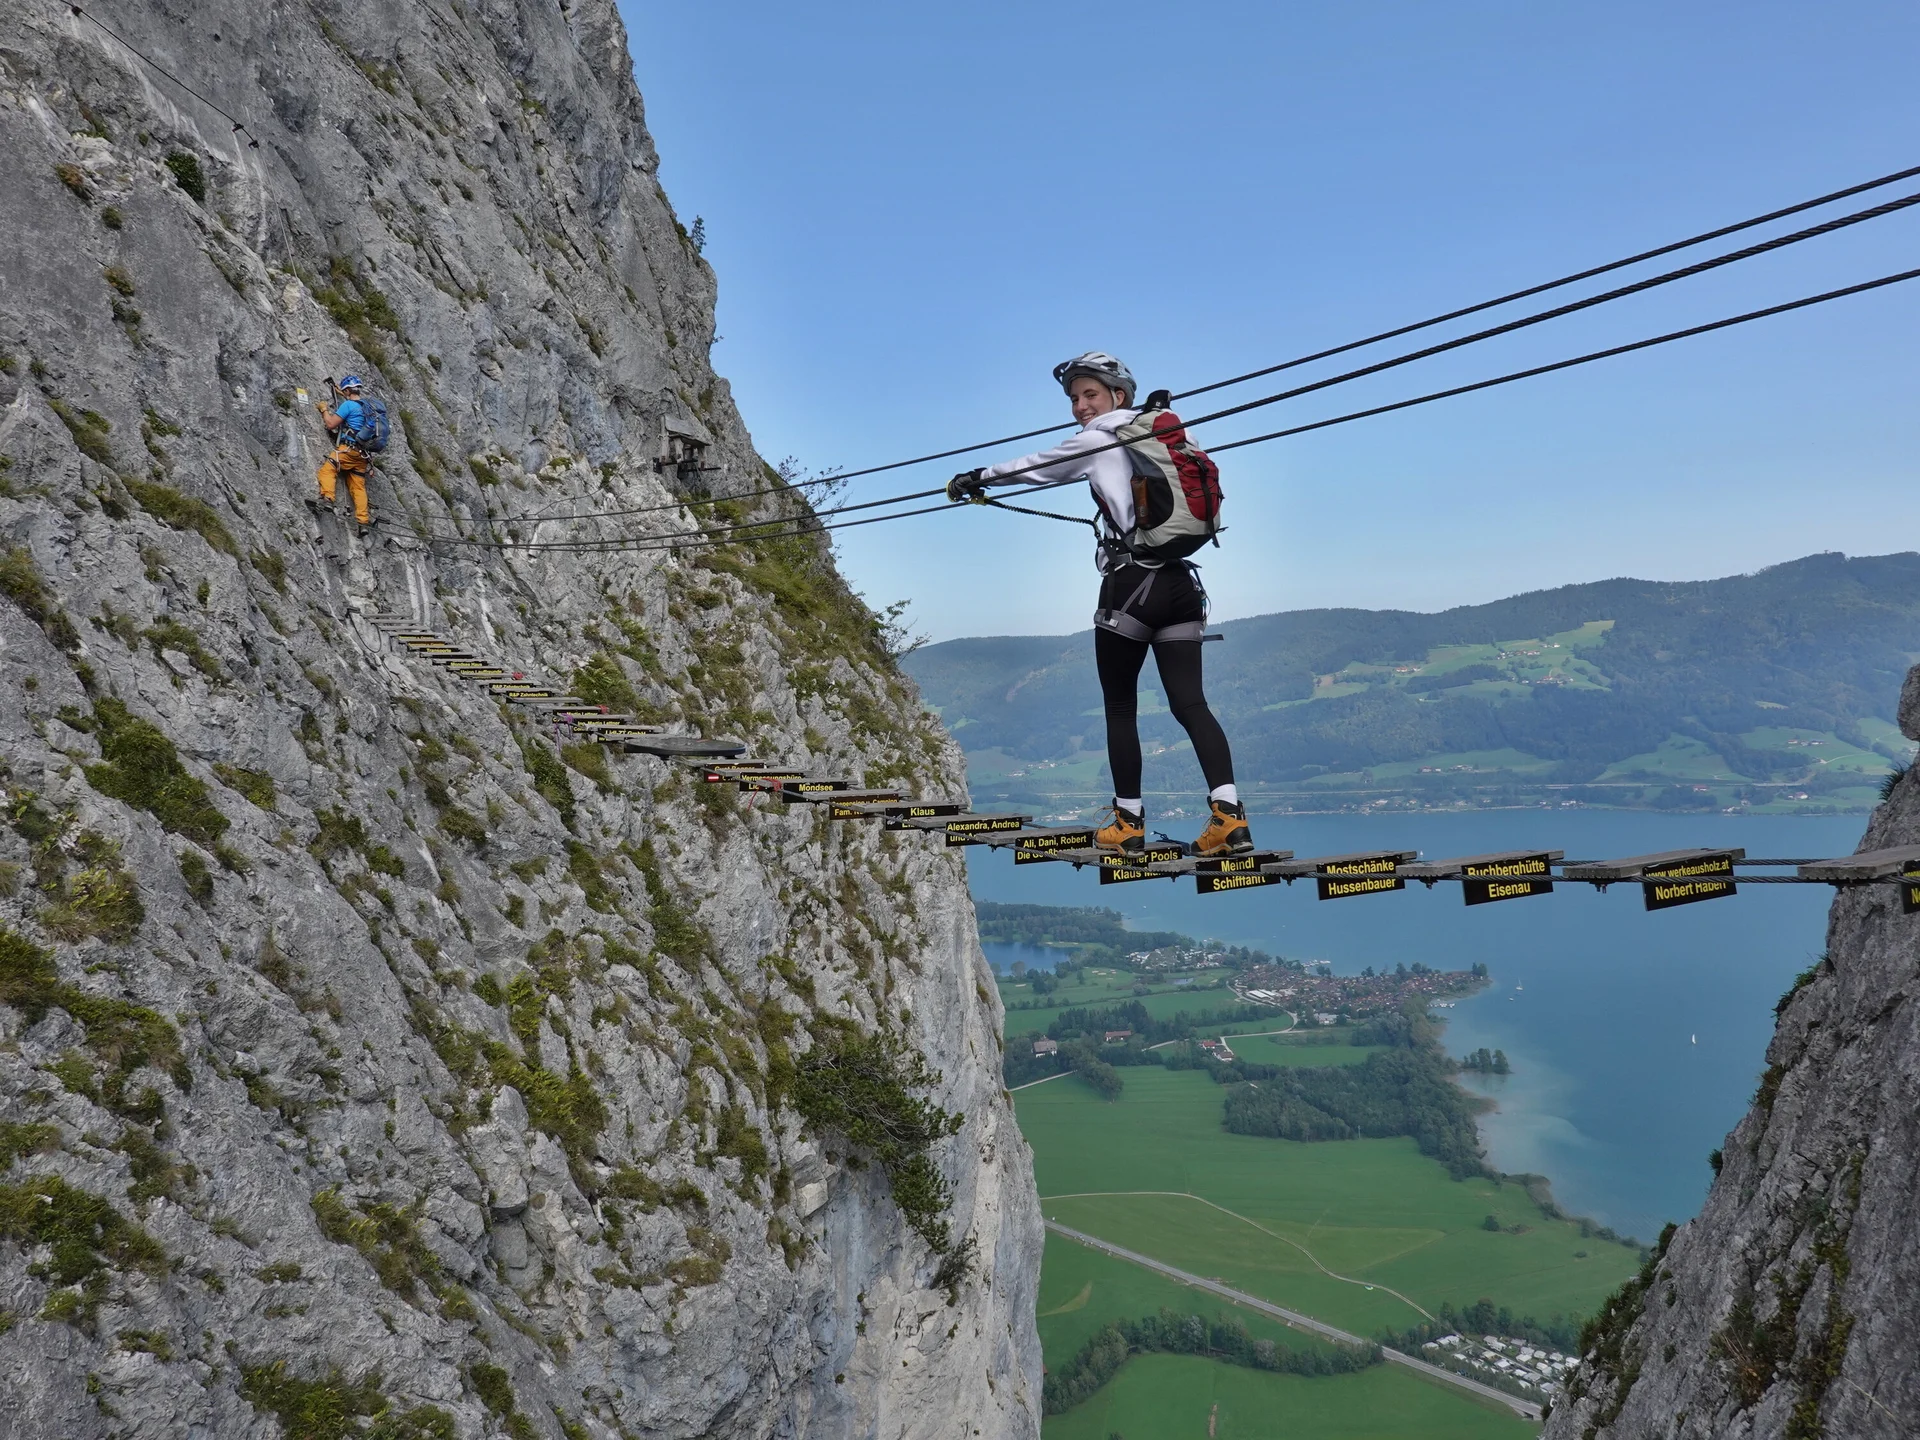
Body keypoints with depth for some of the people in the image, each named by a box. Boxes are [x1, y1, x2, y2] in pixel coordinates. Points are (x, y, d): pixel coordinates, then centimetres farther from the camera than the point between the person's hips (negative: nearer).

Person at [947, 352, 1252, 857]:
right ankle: (1228, 814, -14)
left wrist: (977, 479, 28)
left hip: (1130, 585, -6)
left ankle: (1128, 823, 11)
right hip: (1180, 584, 6)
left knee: (1119, 707, 6)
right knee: (1189, 701, 0)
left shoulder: (1098, 440, 0)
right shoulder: (1157, 437, 18)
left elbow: (1032, 466, 12)